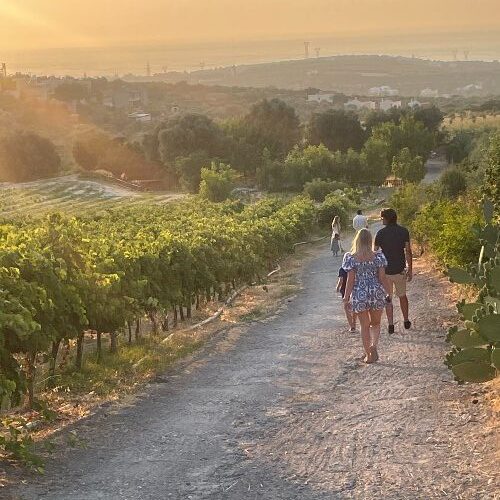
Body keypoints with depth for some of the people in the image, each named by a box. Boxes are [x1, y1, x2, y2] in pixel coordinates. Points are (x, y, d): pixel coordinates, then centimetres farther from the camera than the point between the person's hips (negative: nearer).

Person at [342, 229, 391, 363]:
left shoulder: (351, 258, -9)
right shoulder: (378, 256, -6)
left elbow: (350, 280, -8)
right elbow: (382, 277, -4)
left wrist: (346, 297, 0)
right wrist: (388, 293, 8)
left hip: (359, 294, -1)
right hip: (376, 293, 1)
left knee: (365, 326, 12)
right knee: (376, 323, 18)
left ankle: (368, 355, 15)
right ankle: (374, 345, -7)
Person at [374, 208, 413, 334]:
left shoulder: (381, 233, -9)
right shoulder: (404, 231, -4)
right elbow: (408, 252, -4)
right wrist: (410, 269, 3)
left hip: (385, 271, -2)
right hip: (400, 270, 2)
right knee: (402, 296, 20)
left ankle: (391, 325, 5)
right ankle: (406, 321, 29)